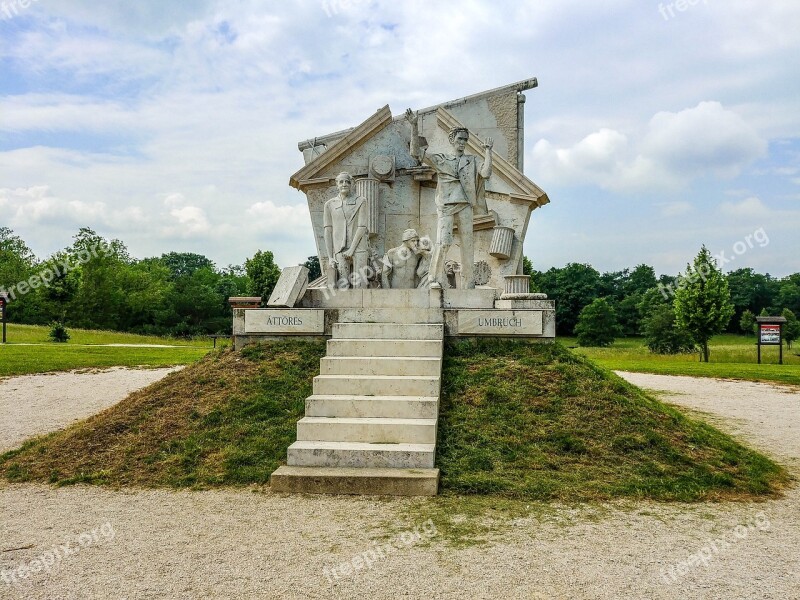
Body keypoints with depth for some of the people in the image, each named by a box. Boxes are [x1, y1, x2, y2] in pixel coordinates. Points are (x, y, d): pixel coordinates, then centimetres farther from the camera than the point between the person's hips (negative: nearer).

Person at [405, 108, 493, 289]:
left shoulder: (473, 160, 16)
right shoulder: (441, 159, 14)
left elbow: (486, 174, -1)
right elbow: (416, 153, 4)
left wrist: (488, 151, 0)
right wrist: (414, 126, -4)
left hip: (465, 207, 2)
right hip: (445, 206, -2)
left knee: (467, 245, 0)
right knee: (443, 242, -19)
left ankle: (467, 284, 6)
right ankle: (436, 278, -6)